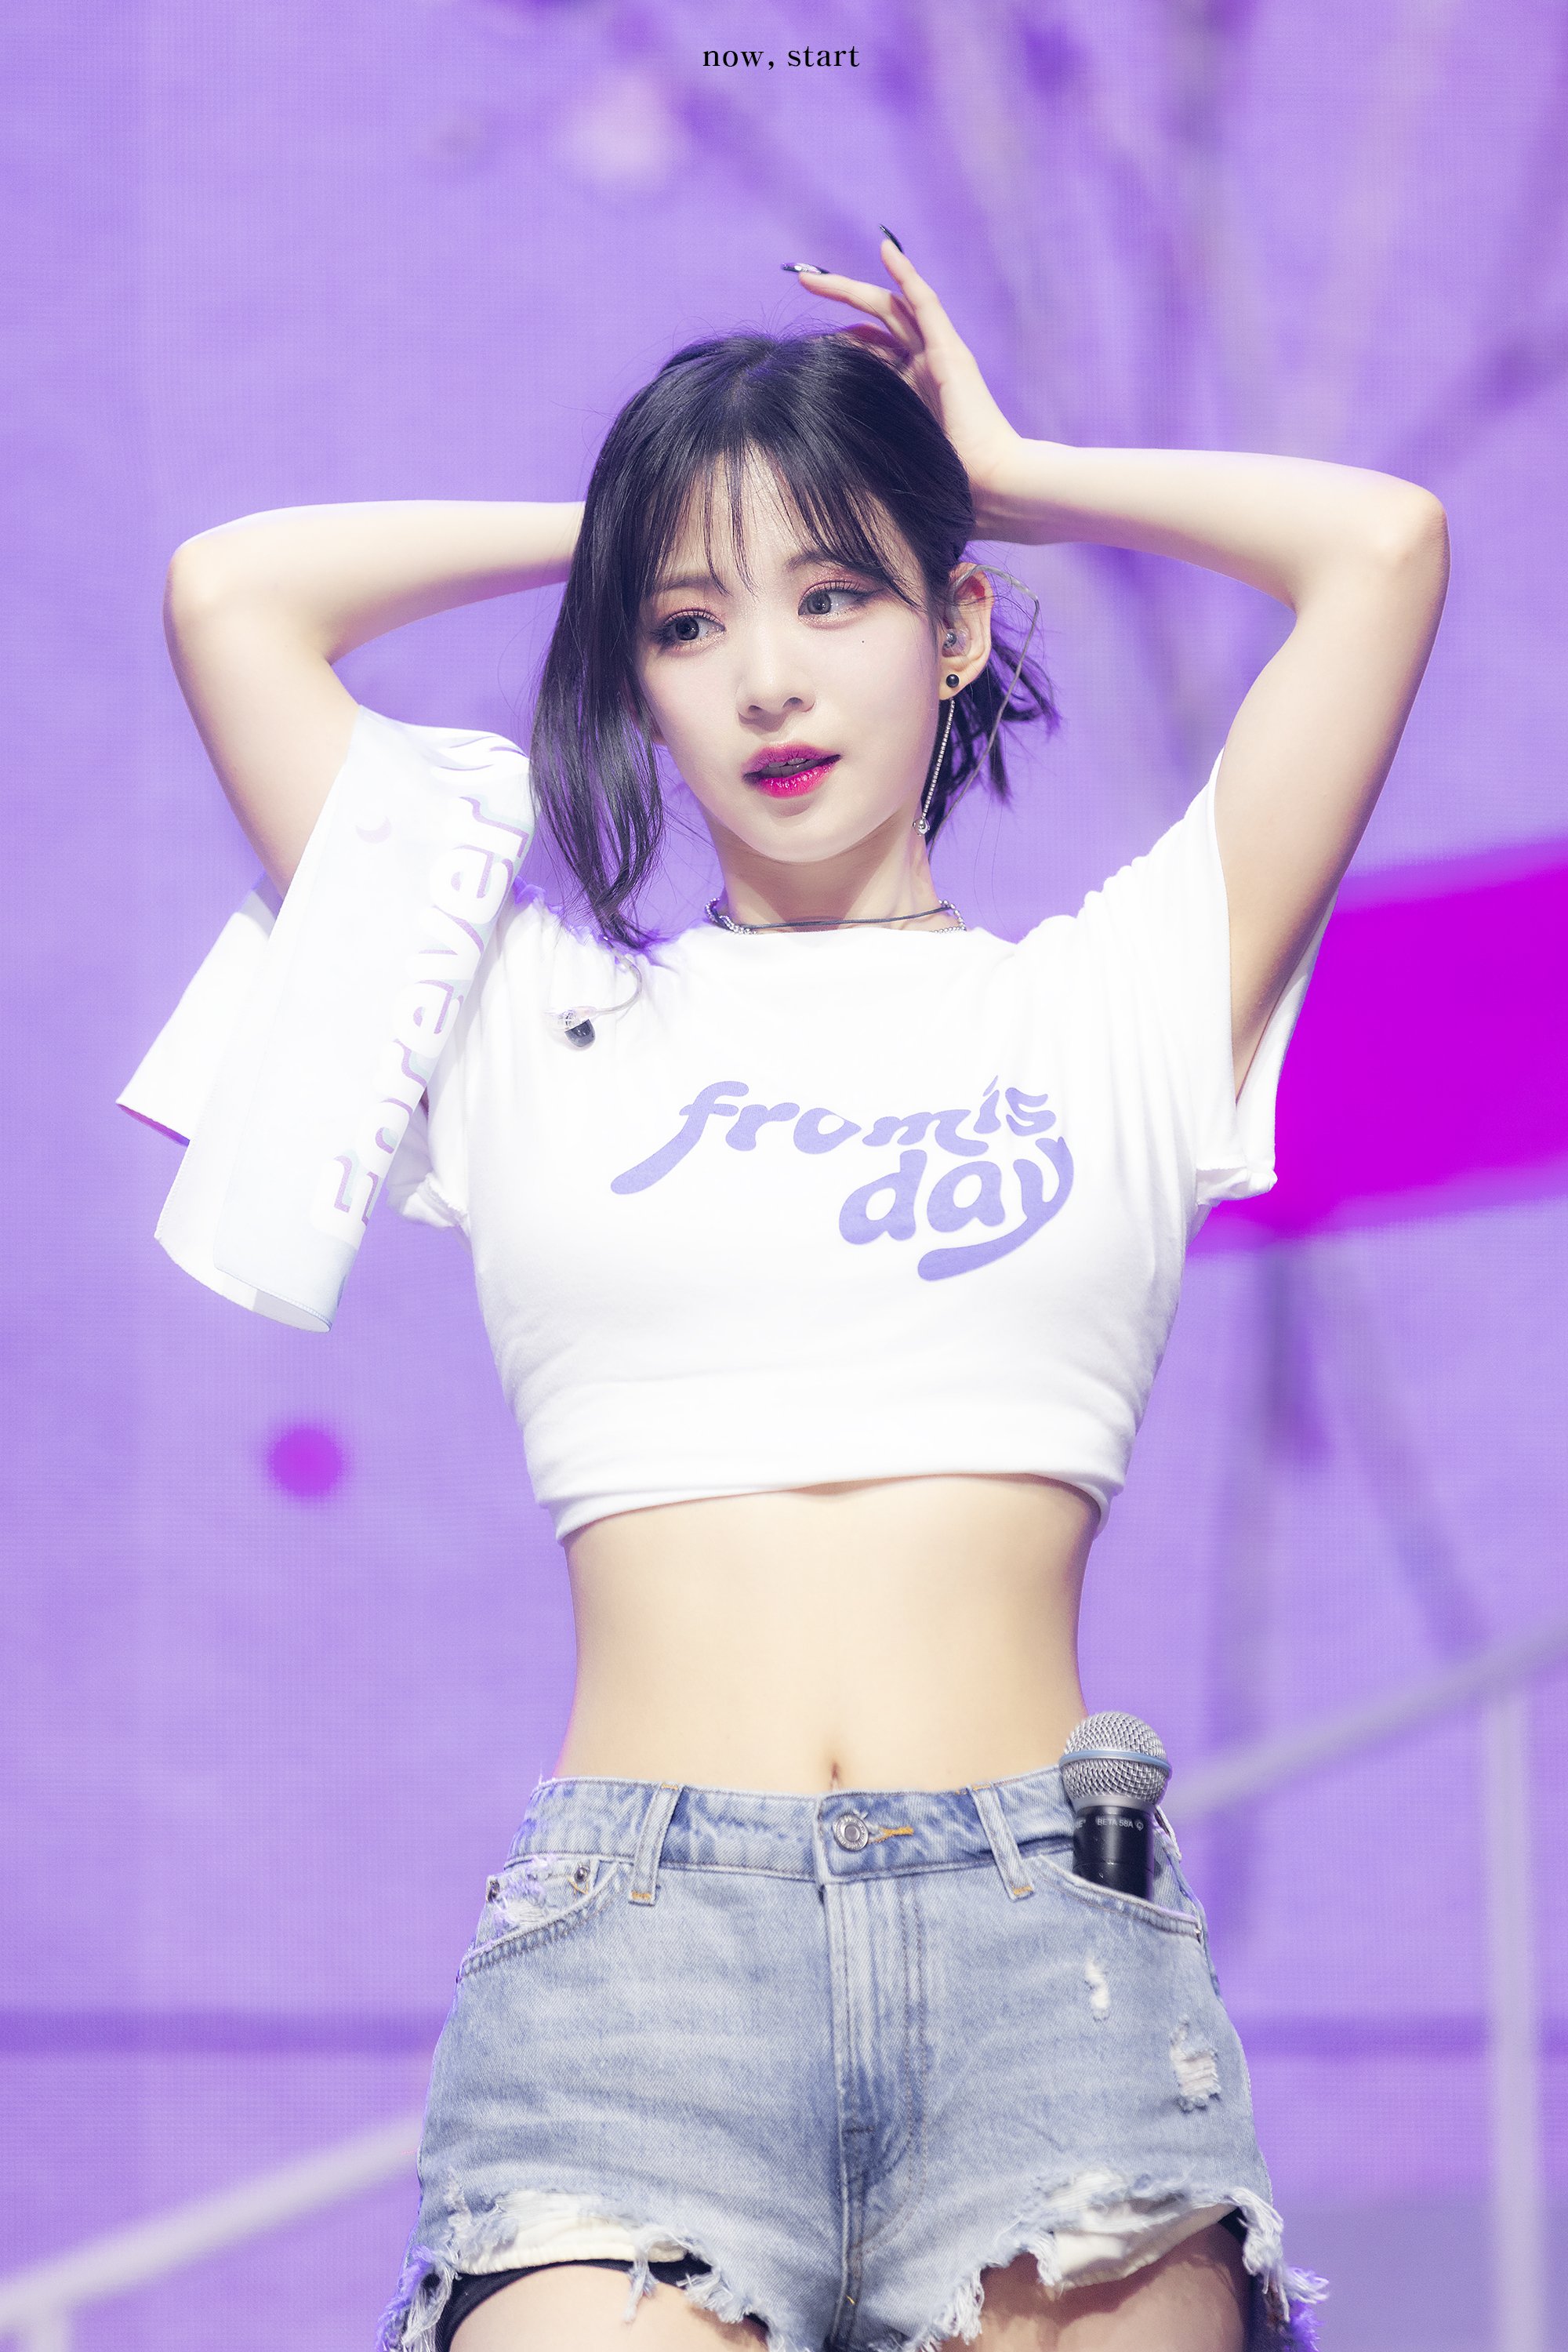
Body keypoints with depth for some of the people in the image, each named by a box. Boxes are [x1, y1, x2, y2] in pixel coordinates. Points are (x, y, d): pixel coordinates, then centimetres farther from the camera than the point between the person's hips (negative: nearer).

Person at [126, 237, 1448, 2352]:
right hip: (624, 1943, 0)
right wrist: (627, 539, 25)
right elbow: (233, 592, 14)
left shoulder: (1111, 1007, 15)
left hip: (1043, 1941, 0)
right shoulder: (548, 1020, 17)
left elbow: (1385, 545, 9)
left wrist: (1004, 474, 23)